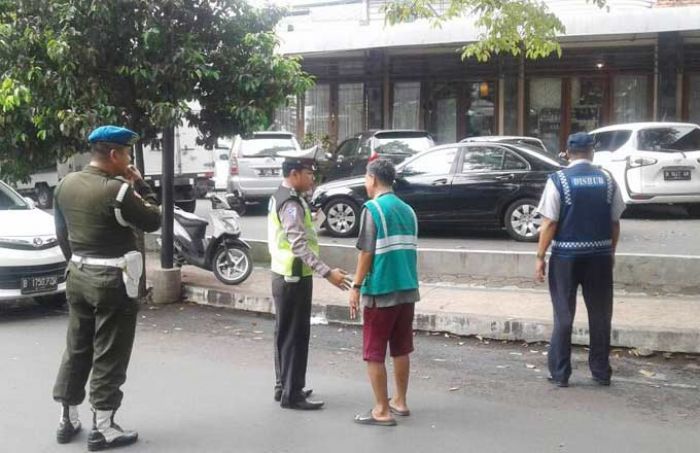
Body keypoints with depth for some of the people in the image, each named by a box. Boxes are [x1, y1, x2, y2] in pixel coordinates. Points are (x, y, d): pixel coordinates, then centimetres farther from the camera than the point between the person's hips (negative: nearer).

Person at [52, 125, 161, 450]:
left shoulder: (66, 184, 4)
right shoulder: (117, 190, -20)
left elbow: (61, 233, 13)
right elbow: (153, 222, -9)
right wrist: (140, 186, -1)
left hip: (78, 276, 8)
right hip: (112, 281, -7)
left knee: (76, 349, 16)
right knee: (109, 356, 1)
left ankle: (67, 420, 24)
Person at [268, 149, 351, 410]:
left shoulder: (281, 198, 11)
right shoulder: (292, 204, -21)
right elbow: (300, 246, -30)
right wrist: (327, 273, -34)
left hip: (284, 276, 10)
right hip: (293, 278, -10)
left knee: (286, 333, 16)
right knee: (295, 335, -4)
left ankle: (284, 387, 27)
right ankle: (292, 395, 3)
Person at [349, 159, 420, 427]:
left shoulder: (373, 209, -11)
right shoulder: (407, 210, 10)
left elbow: (367, 253, -13)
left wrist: (356, 287, -7)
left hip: (381, 291, -7)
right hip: (407, 289, 7)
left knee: (374, 353, 2)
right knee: (401, 349, 17)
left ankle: (382, 411, 5)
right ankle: (399, 402, 26)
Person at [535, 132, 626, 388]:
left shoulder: (558, 180, -7)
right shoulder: (607, 180, 2)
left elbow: (549, 223, -10)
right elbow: (615, 222, 4)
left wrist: (540, 257, -4)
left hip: (566, 256, -2)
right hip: (600, 255, 2)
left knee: (563, 315, 7)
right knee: (600, 315, 12)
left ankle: (560, 373, 12)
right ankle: (601, 372, 21)